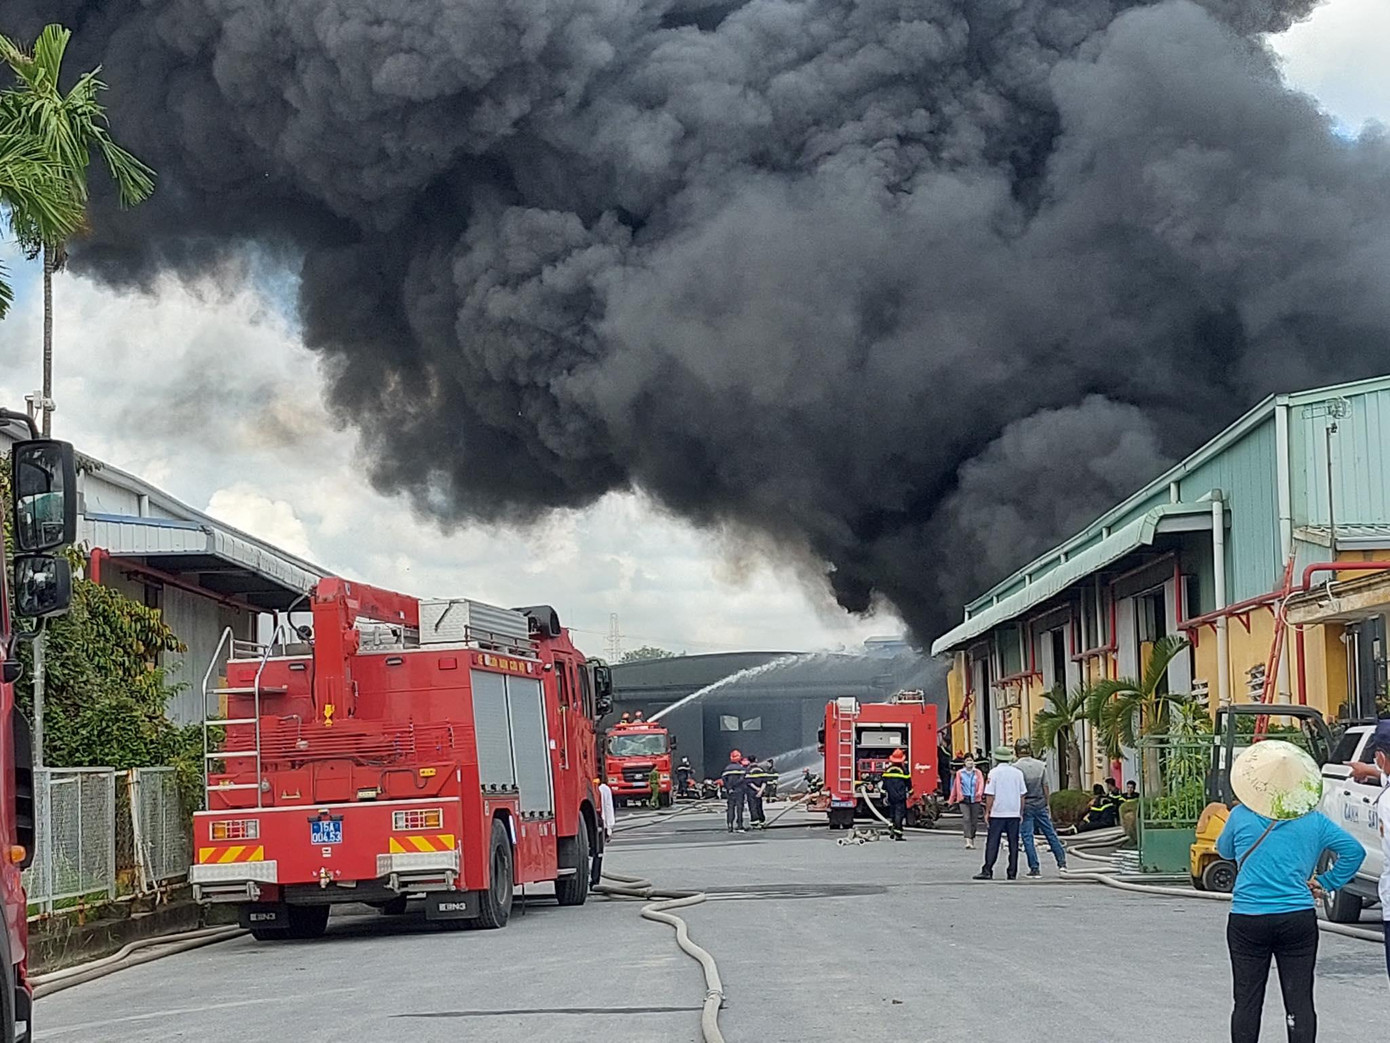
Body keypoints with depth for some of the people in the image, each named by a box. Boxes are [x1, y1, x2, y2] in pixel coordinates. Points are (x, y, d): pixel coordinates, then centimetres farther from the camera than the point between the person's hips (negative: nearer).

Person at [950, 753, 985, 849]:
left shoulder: (978, 773, 8)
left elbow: (981, 783, -7)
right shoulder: (959, 773, 7)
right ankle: (967, 840, -25)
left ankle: (972, 840, 21)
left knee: (974, 820, 6)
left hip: (975, 799, 1)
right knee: (966, 819, -16)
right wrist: (952, 800, 14)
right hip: (964, 799, -1)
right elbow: (956, 786, 12)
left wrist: (979, 792, -28)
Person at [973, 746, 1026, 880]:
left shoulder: (994, 772, -7)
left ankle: (987, 871, -4)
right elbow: (1022, 795, 8)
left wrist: (987, 812, -2)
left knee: (992, 843, 0)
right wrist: (1021, 812, 16)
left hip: (997, 814, -3)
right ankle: (1012, 873, 5)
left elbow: (990, 795, -9)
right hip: (1014, 814, 3)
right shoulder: (1018, 773, 5)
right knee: (1013, 844, 6)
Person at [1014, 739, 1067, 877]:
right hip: (1040, 804, 4)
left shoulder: (1016, 767, -11)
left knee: (1027, 837, 1)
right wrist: (1047, 805, 14)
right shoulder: (1041, 765, 2)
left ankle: (1035, 868, -1)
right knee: (1050, 833, 13)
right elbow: (1045, 787, 5)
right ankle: (1062, 862, 15)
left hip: (1025, 805, -4)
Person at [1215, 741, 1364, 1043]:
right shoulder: (1313, 820, 2)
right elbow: (1354, 851, 3)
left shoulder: (1241, 816, 0)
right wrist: (1326, 882, 9)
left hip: (1247, 920, -1)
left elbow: (1224, 850, 17)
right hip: (1298, 919, 1)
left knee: (1247, 1002, 7)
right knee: (1300, 1002, 3)